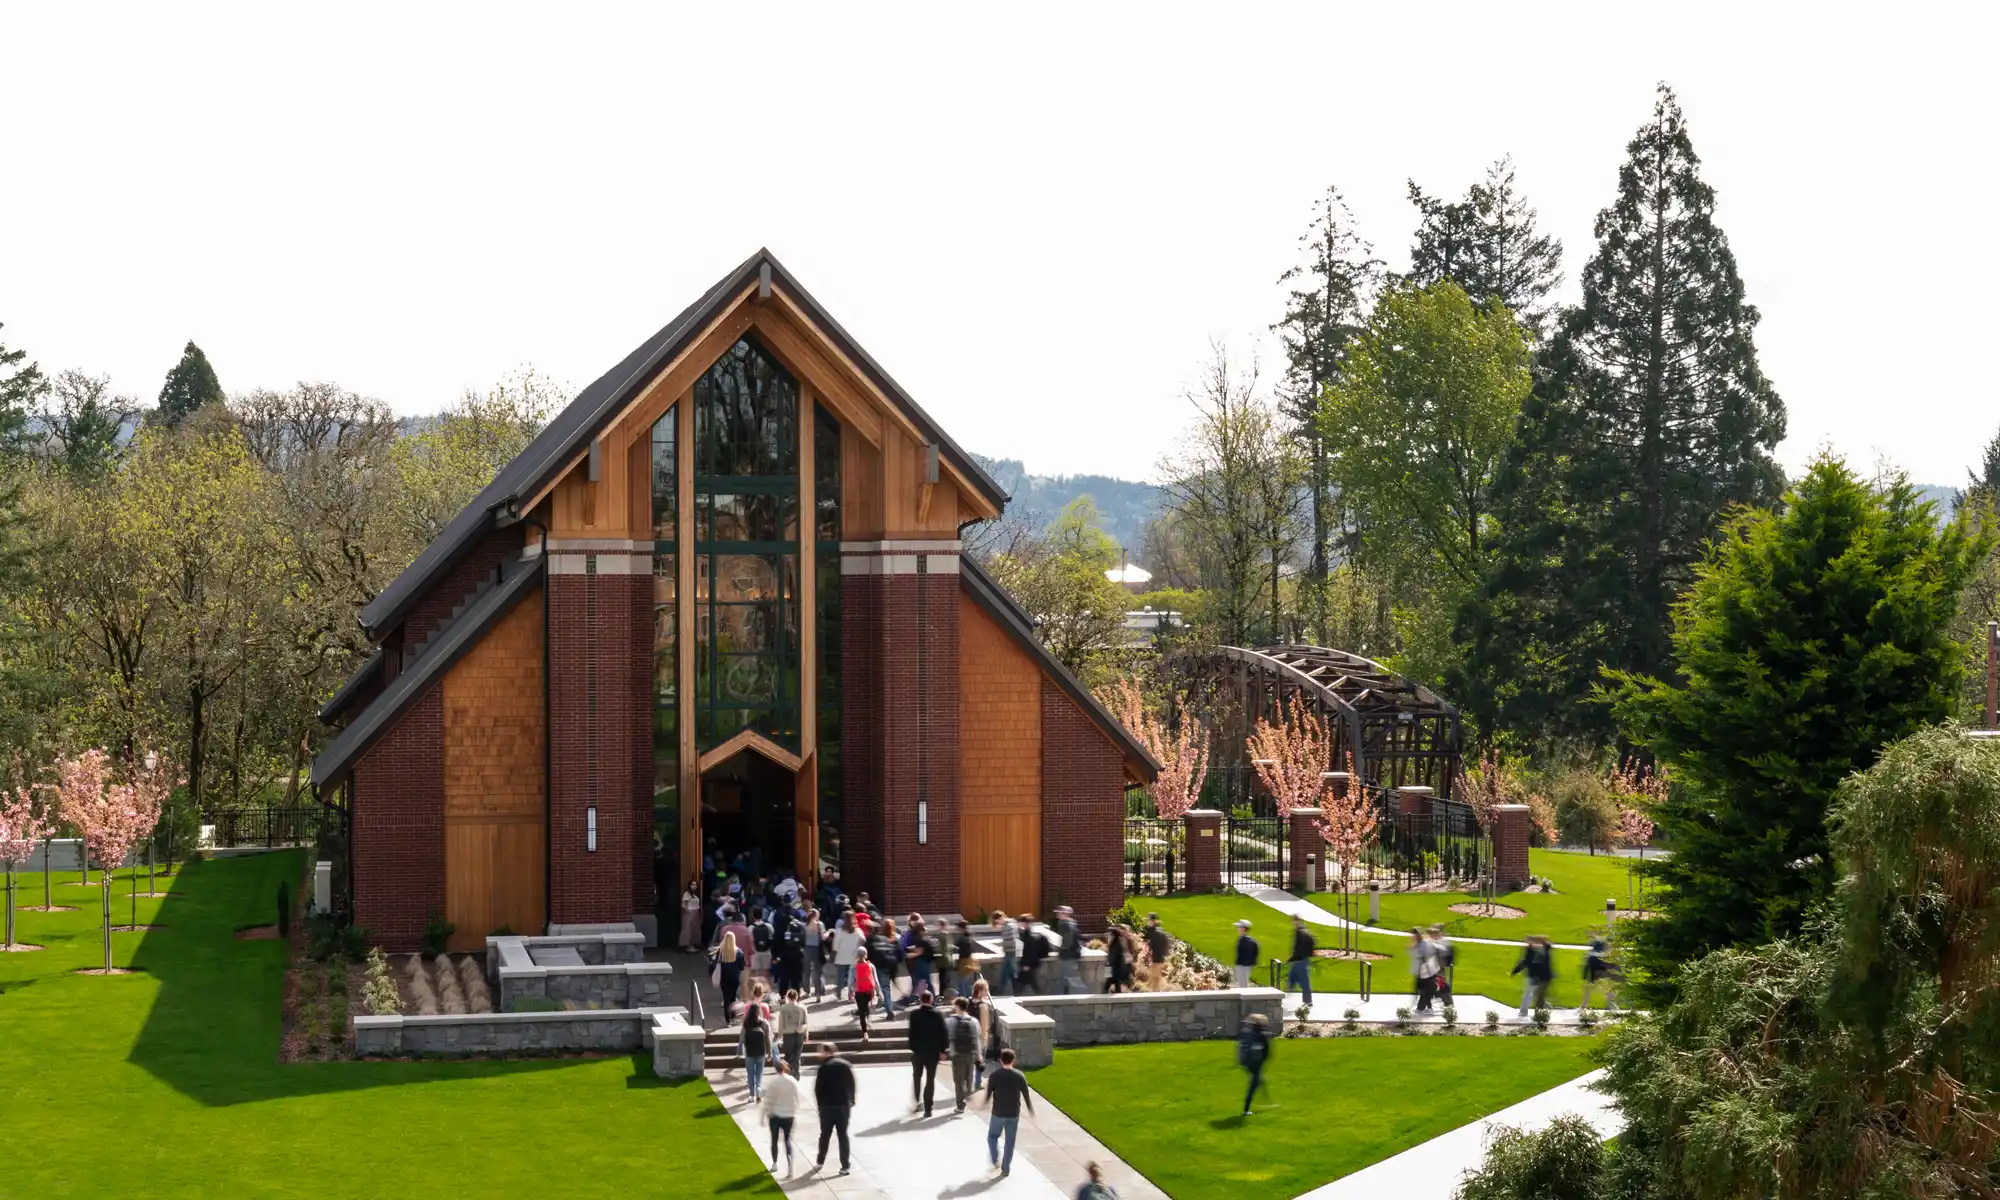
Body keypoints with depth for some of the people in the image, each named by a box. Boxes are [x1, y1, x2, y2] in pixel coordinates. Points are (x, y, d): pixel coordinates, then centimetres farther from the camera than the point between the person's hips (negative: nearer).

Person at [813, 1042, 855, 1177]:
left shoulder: (824, 1067, -10)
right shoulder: (845, 1065, 1)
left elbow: (818, 1088, -9)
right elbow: (851, 1084, 4)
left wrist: (819, 1104, 2)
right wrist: (851, 1101, 13)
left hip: (828, 1106, -2)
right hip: (844, 1105, 2)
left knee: (825, 1135, 13)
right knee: (843, 1135, 5)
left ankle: (820, 1162, 23)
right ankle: (845, 1166, 0)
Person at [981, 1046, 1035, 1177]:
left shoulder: (995, 1075, -11)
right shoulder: (1019, 1075, -7)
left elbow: (988, 1092, -4)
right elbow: (1026, 1094, -1)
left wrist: (986, 1104, 15)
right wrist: (1030, 1109, 13)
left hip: (998, 1113, -1)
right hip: (1014, 1114, 1)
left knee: (992, 1136, 21)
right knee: (1010, 1141, 10)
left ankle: (995, 1159, 4)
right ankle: (1006, 1169, 11)